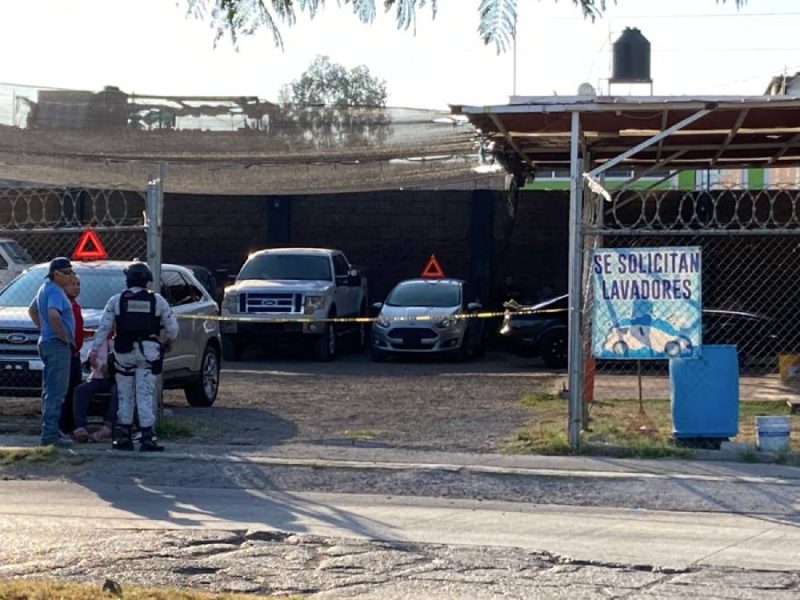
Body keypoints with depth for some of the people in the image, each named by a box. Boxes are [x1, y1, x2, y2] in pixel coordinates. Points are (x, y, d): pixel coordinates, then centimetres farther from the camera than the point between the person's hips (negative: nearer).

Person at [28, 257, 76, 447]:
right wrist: (63, 336, -20)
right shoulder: (55, 291, -15)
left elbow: (32, 310, 30)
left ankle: (49, 431, 20)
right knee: (56, 391, -10)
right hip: (57, 345, -11)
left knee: (50, 390, 14)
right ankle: (50, 433, -12)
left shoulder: (45, 289, 16)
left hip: (47, 342, 11)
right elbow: (53, 315, -32)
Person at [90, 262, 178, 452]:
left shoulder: (117, 300, 2)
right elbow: (172, 327, 5)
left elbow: (104, 327, -1)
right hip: (148, 351, 0)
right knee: (145, 395, 0)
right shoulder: (157, 300, 3)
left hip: (124, 352, 0)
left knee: (125, 396, 10)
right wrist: (170, 342, 24)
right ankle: (147, 438, -4)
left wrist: (95, 349, 4)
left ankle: (124, 437, 13)